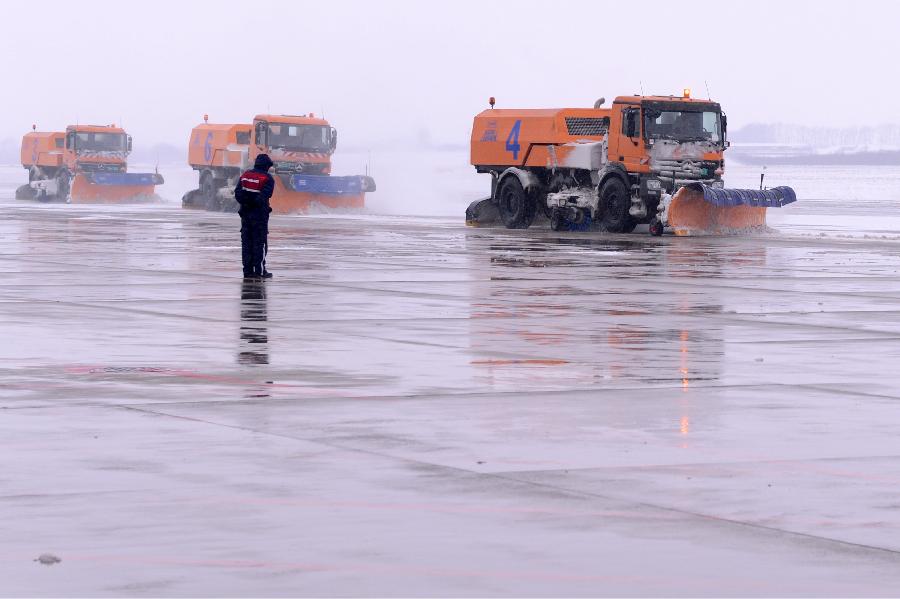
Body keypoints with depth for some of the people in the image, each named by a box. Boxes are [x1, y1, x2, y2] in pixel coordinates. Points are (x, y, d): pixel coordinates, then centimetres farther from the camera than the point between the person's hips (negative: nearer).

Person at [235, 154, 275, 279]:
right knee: (260, 242, 1)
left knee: (247, 242, 9)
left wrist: (245, 202, 5)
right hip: (259, 214, -5)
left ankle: (248, 270, 10)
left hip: (245, 213, 5)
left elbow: (237, 194, 1)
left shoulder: (245, 175, 8)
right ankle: (260, 270, 0)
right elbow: (264, 196, -18)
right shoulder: (268, 179, -7)